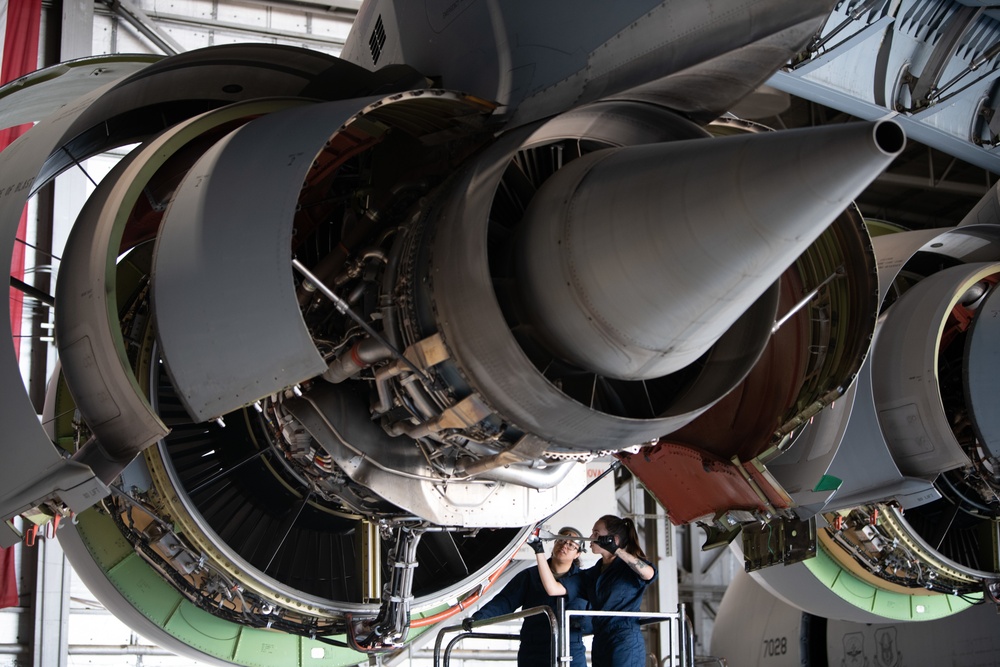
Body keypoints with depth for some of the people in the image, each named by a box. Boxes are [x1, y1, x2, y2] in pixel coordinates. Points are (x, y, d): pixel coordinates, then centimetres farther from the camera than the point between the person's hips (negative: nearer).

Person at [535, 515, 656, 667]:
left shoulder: (629, 567, 0)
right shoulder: (591, 575, 18)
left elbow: (648, 573, -25)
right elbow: (553, 589, 8)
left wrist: (616, 550, -25)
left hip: (626, 644, -7)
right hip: (600, 647, 7)